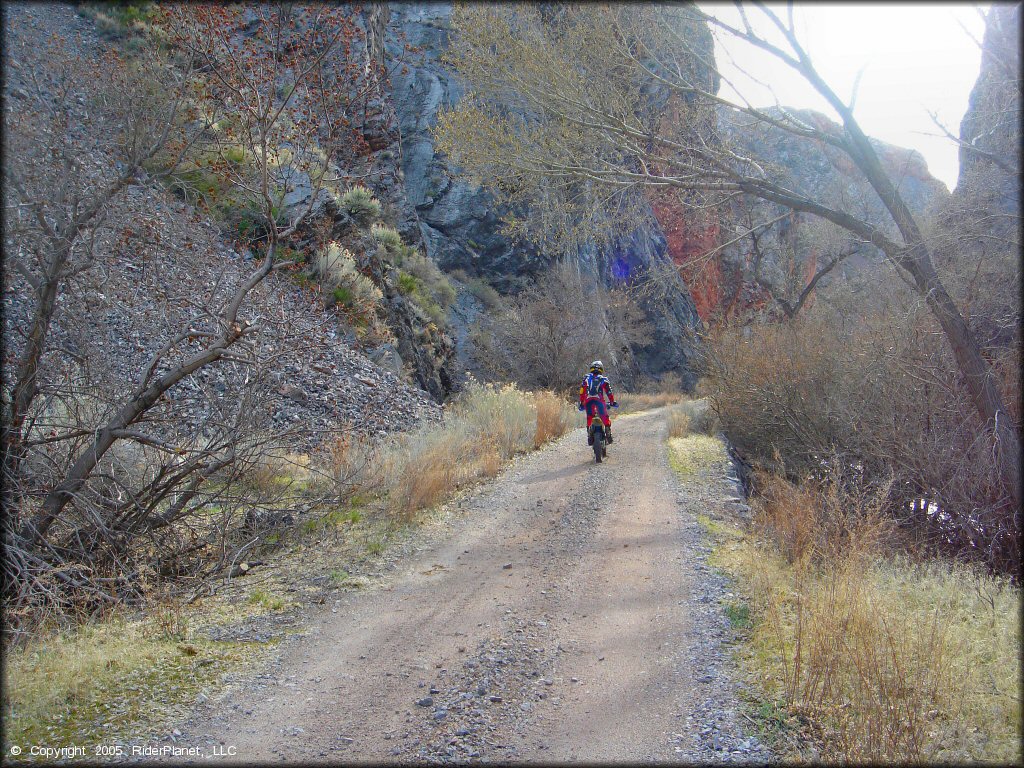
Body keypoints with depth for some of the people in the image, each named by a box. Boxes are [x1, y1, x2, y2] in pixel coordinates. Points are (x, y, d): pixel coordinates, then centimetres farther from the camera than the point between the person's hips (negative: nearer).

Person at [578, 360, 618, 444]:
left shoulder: (586, 378, 20)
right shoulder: (604, 379, 17)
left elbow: (582, 391, 16)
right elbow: (609, 391, 12)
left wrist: (581, 403, 20)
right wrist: (613, 402, 19)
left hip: (588, 400, 2)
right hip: (599, 400, -1)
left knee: (589, 418, 11)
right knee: (605, 417, 9)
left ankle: (589, 436, 0)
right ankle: (608, 433, -4)